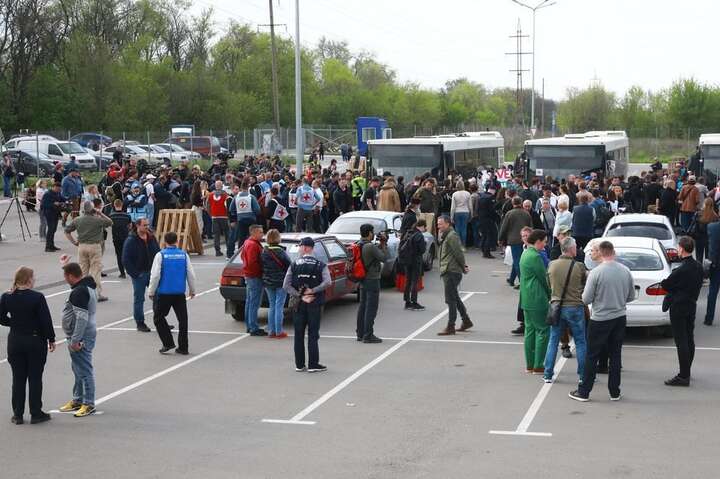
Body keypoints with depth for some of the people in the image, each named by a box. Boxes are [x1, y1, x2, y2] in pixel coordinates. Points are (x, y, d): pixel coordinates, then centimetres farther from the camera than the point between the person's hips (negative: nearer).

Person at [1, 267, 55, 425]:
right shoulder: (38, 298, -16)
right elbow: (46, 320, -13)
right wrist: (51, 339, -2)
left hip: (15, 342, 3)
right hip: (36, 341, -3)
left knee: (18, 378, 11)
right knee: (35, 378, 6)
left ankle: (18, 414, 14)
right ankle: (36, 413, 11)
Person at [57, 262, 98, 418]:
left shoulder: (79, 292, -22)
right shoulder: (88, 286, 11)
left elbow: (82, 318, -27)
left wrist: (75, 340, -25)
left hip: (81, 338, -11)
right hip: (81, 336, 11)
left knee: (84, 371, -4)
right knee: (78, 369, 20)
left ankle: (88, 404, 2)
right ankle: (77, 400, 32)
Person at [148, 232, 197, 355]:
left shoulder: (160, 255, -5)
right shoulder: (184, 255, 3)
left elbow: (155, 275, -9)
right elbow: (191, 274, 5)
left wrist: (151, 292, 2)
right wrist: (192, 290, 20)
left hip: (163, 293, -3)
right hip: (180, 293, 3)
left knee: (158, 318, 11)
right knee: (182, 319, 9)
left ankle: (168, 343, 3)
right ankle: (183, 348, 11)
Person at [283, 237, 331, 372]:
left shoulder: (294, 265, 0)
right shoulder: (320, 265, -3)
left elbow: (286, 285, -10)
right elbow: (327, 282, -19)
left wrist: (300, 296, -11)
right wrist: (312, 291, -14)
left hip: (298, 304, 1)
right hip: (314, 304, -1)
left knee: (299, 335, 9)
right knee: (313, 335, 3)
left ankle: (299, 365, 11)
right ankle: (313, 365, 2)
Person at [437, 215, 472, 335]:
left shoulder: (452, 236, -14)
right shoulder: (445, 236, 18)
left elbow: (458, 253, -17)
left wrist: (463, 266, -8)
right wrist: (463, 266, 12)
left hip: (451, 272, -11)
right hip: (447, 271, 11)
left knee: (450, 299, -8)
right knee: (455, 298, 18)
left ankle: (450, 327, -5)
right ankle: (466, 321, 28)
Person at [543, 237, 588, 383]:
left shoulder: (552, 265, -3)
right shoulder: (579, 267, -13)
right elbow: (587, 283, -1)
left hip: (556, 307, 3)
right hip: (575, 307, -3)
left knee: (553, 341, 12)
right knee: (580, 342, 9)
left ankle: (548, 374, 11)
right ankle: (583, 375, 13)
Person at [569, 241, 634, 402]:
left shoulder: (595, 273, -16)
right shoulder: (625, 271, -2)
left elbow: (586, 299, -12)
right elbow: (631, 296, 7)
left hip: (600, 319, -4)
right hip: (620, 318, 4)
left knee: (592, 356, 4)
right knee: (615, 355, 12)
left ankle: (584, 392, 8)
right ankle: (614, 392, 17)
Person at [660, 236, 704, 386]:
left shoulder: (681, 270, -23)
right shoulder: (698, 267, 3)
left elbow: (665, 285, -13)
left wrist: (664, 281, 7)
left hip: (678, 308, -8)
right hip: (692, 305, 9)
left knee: (681, 342, -6)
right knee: (689, 339, 15)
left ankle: (683, 376, -5)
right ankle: (686, 372, 26)